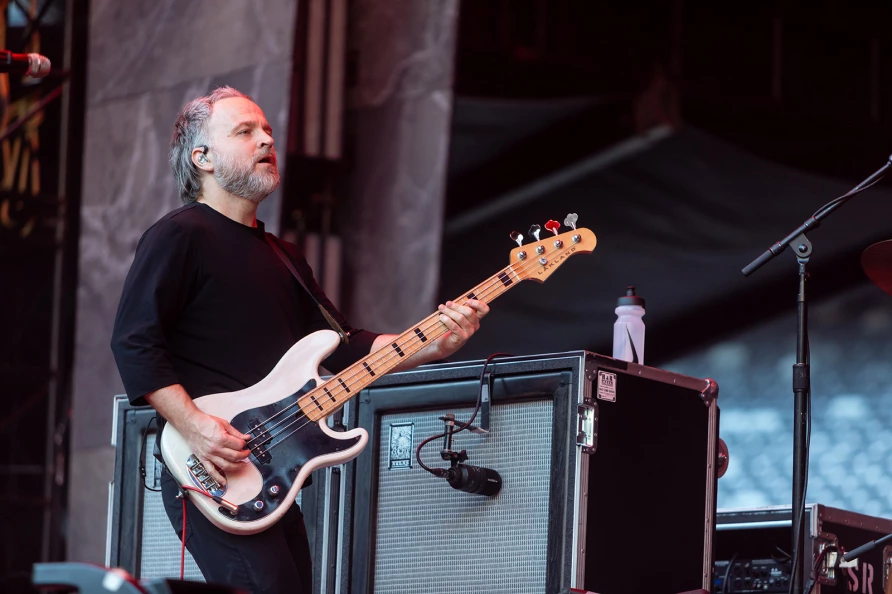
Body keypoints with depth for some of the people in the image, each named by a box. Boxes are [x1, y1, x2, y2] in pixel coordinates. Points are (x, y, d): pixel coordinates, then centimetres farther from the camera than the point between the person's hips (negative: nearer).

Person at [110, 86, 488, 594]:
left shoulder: (284, 258, 23)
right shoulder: (180, 237, -3)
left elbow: (345, 347, 17)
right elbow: (133, 341, -12)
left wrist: (431, 346, 1)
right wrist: (194, 426, -22)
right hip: (212, 474, -9)